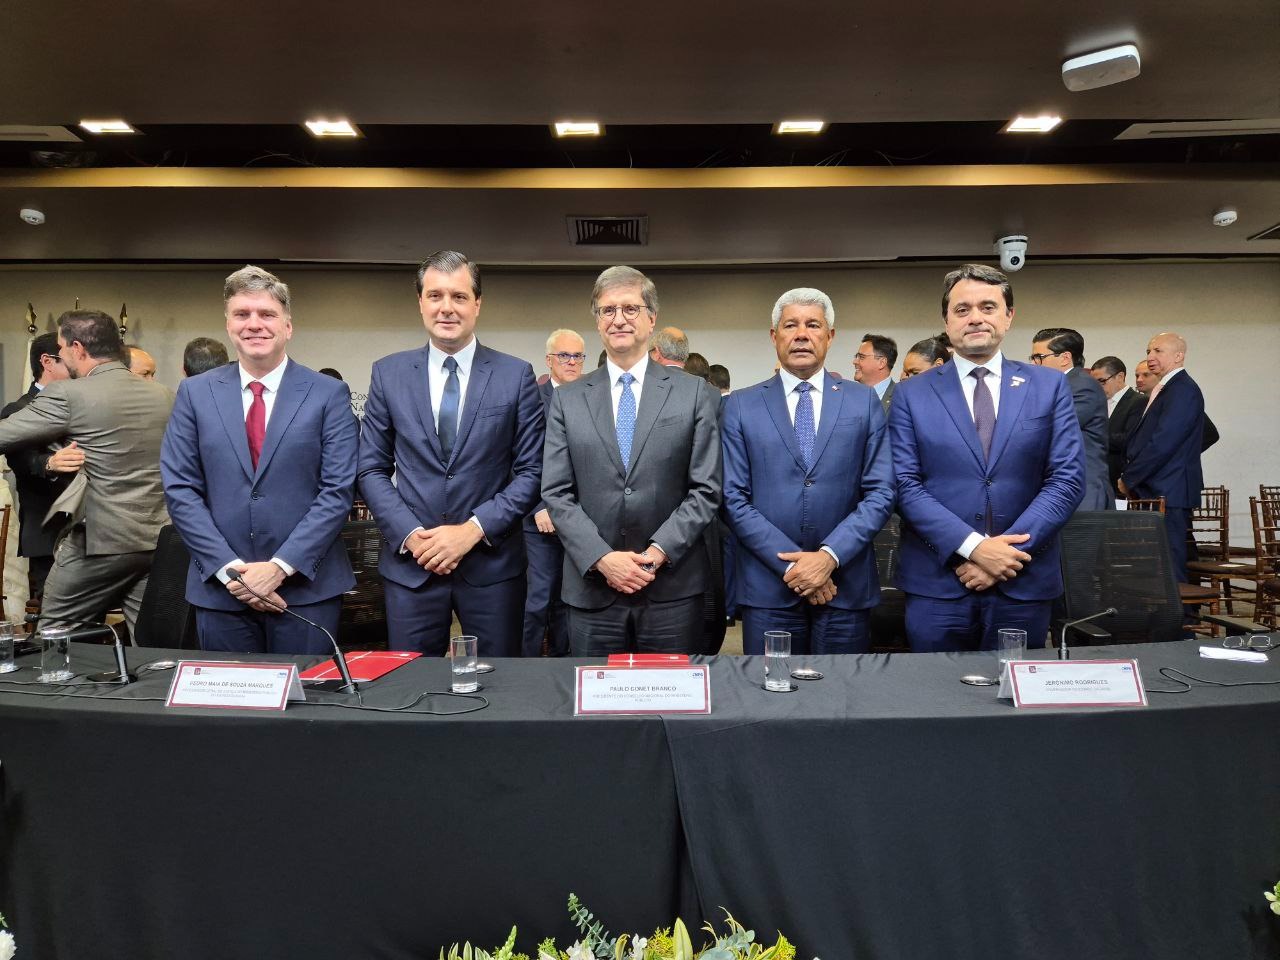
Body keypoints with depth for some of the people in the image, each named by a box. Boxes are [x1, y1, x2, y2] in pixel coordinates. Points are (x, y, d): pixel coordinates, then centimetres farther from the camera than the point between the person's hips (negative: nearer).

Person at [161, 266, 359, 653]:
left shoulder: (329, 395, -1)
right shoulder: (195, 393, 6)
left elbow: (338, 490, -6)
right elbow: (179, 489, 2)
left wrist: (281, 566, -13)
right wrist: (229, 568, -8)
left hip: (307, 589, -2)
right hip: (220, 590, 2)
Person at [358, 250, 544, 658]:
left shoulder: (516, 375, -1)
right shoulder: (388, 373, 4)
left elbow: (531, 469, -2)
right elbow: (371, 468, 5)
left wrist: (474, 529, -12)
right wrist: (410, 534, -9)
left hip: (492, 564, -1)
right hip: (410, 563, 1)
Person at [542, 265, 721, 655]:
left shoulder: (695, 393, 3)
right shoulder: (567, 400, 7)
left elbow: (705, 489, -1)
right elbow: (557, 493, 1)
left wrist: (659, 552, -12)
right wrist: (602, 558, -11)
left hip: (673, 589, -1)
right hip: (591, 587, 1)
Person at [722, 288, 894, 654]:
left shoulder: (864, 401, 5)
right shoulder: (740, 406, 3)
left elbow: (880, 493, 1)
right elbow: (734, 498, -2)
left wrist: (830, 555, -12)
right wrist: (791, 564, -10)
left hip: (846, 587, 1)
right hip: (767, 587, -1)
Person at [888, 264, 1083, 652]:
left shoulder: (1050, 387, 5)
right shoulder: (912, 394, 2)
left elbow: (1068, 478, -1)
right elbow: (905, 485, -5)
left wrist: (1008, 551, -12)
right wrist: (973, 546, -15)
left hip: (1024, 583, 1)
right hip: (936, 584, -1)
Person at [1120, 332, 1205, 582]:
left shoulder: (1183, 389, -11)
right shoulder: (1164, 389, 19)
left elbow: (1163, 443, -19)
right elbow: (1143, 438, 20)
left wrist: (1129, 478, -11)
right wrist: (1130, 476, 6)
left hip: (1169, 493, -9)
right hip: (1157, 491, 9)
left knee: (1169, 566, -7)